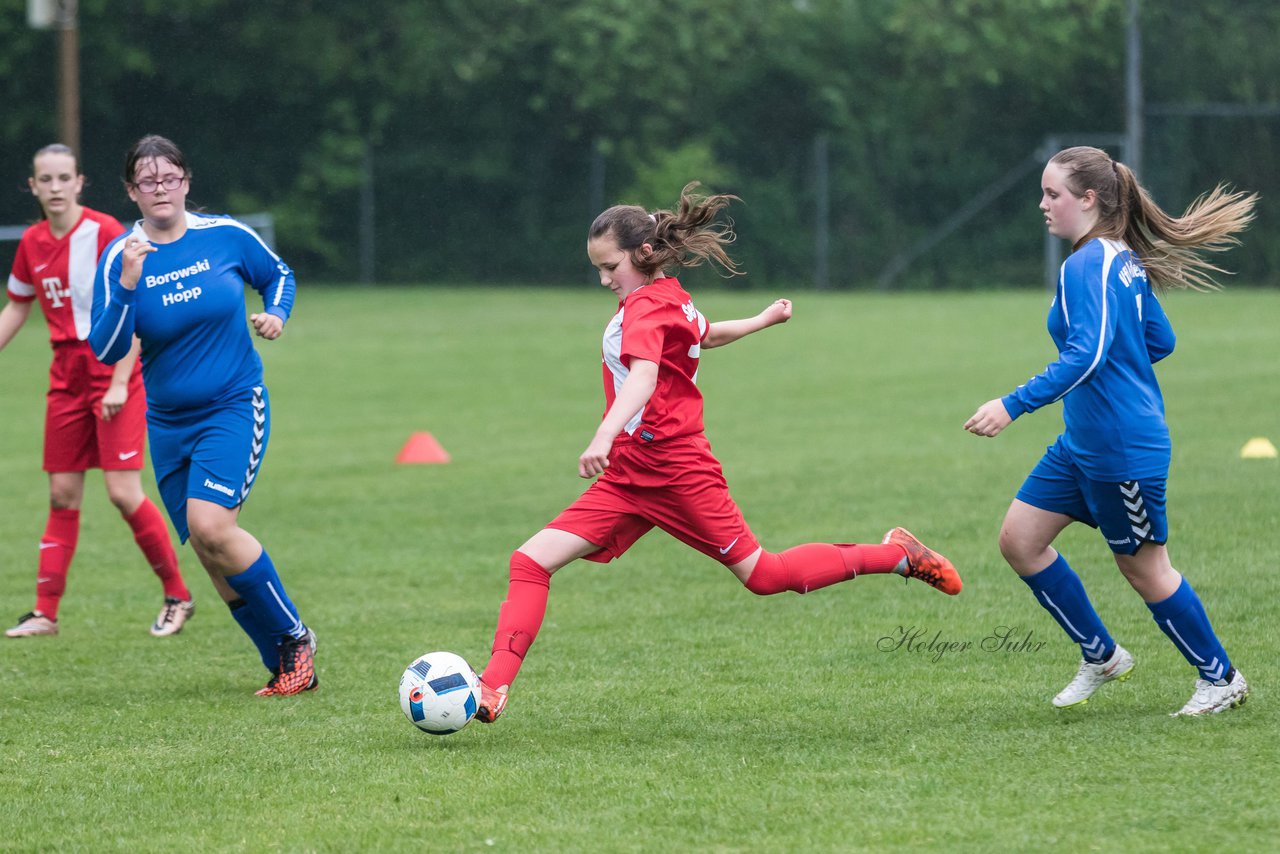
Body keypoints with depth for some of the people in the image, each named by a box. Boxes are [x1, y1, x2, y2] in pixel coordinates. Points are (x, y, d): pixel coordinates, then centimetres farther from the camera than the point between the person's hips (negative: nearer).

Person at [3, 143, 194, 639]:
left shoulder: (105, 233, -12)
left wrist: (120, 381, -18)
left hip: (115, 369, -6)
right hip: (66, 374, 6)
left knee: (123, 492, -11)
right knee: (62, 494, 6)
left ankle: (177, 596, 4)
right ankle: (45, 612, 10)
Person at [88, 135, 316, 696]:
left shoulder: (225, 236, -5)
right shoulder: (120, 258, -6)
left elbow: (278, 273, 16)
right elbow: (106, 351, -14)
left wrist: (276, 314, -5)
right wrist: (126, 286, -27)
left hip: (235, 405, -3)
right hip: (168, 420, 3)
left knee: (209, 525, -23)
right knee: (212, 557, 3)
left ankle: (294, 636, -6)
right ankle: (288, 668, 16)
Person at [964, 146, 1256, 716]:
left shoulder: (1087, 266, -20)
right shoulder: (1125, 261, 9)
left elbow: (1087, 354, -31)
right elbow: (1159, 341, 17)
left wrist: (1013, 405, -33)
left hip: (1122, 449, -10)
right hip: (1082, 443, 10)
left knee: (1143, 566, 4)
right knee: (1019, 539, 8)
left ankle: (1220, 678, 20)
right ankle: (1100, 657, 19)